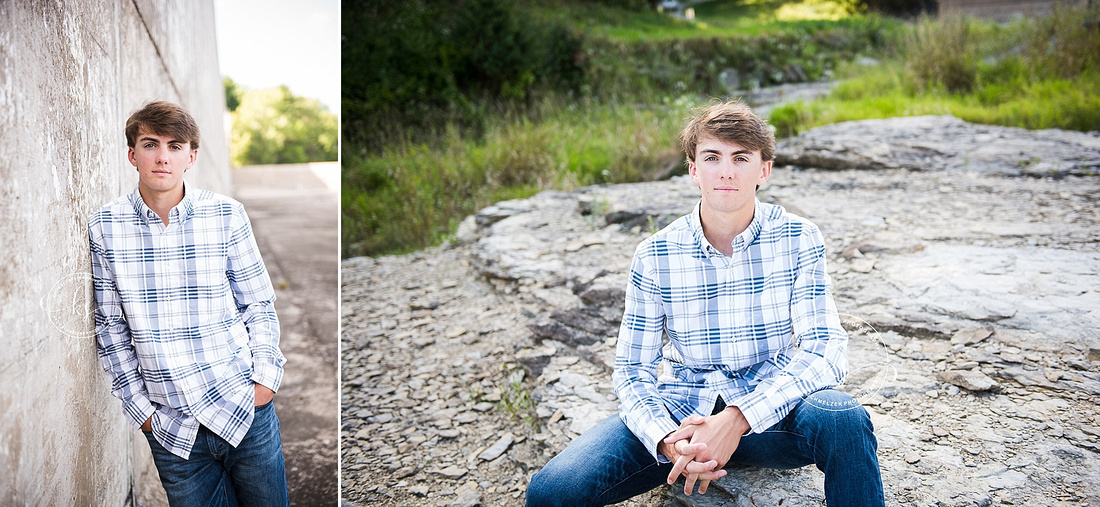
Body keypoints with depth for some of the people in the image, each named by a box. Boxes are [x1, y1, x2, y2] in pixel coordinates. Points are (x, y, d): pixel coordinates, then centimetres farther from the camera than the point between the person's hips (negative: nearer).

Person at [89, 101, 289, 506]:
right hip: (172, 427, 0)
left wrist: (266, 377, -4)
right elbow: (110, 327, 5)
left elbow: (258, 304, 4)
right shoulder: (104, 227, -2)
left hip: (247, 411, 0)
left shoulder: (226, 214, -4)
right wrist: (139, 408, 3)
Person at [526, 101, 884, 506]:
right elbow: (632, 369, -2)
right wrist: (666, 440, -24)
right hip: (682, 412, 0)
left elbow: (826, 349, -14)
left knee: (845, 421, -35)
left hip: (769, 410, 0)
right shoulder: (654, 256, -4)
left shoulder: (798, 240, -5)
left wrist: (737, 420, -28)